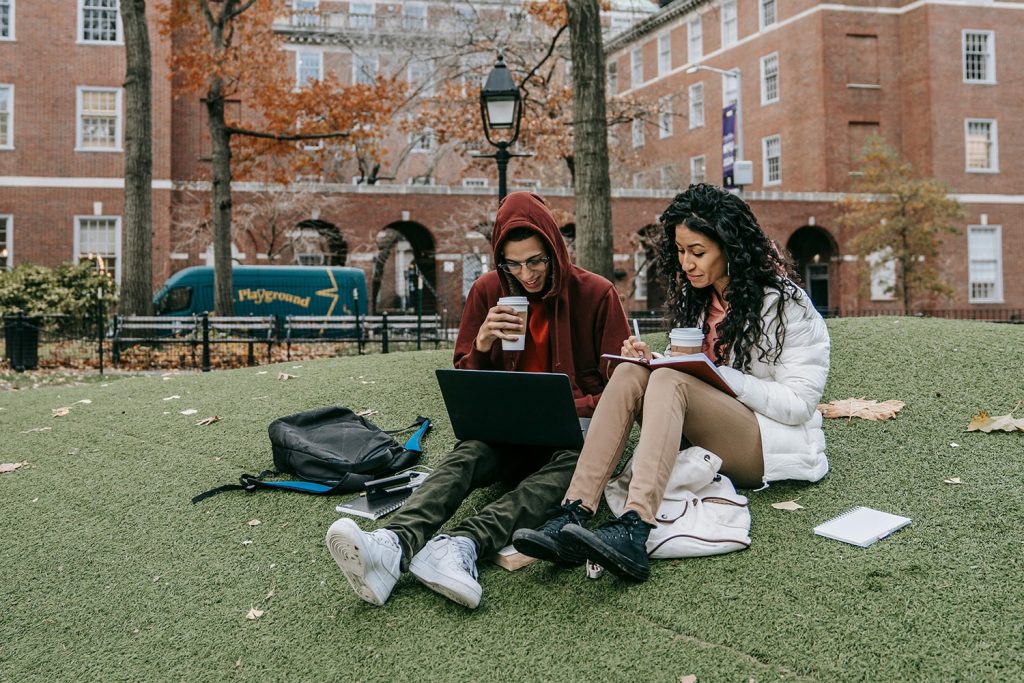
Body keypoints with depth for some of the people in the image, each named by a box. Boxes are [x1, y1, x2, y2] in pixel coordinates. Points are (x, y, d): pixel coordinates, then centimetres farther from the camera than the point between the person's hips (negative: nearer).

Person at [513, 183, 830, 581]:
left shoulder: (782, 302, -9)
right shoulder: (698, 296, 12)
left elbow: (799, 403, -14)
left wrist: (714, 372, -22)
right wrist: (654, 360, -6)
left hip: (778, 445, -6)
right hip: (709, 440, 6)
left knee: (670, 382, -31)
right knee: (631, 374, -20)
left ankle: (633, 532, -52)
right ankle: (573, 516, -38)